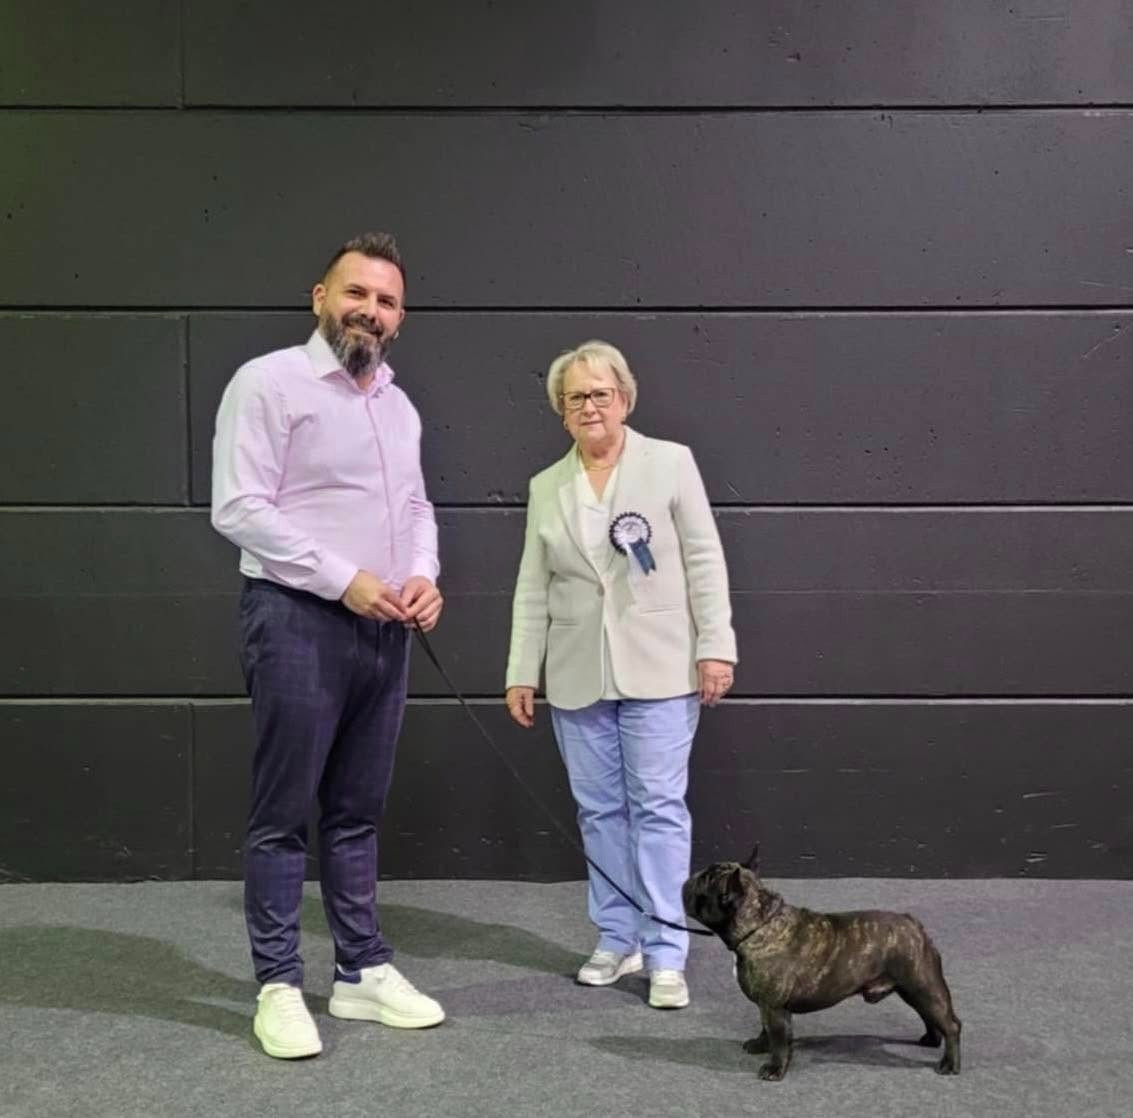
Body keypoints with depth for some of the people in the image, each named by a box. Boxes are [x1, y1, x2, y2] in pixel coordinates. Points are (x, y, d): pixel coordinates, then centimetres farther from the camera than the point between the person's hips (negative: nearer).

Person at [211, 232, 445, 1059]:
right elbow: (239, 508, -15)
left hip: (383, 628, 7)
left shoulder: (398, 404, 15)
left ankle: (364, 971, 23)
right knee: (284, 814, 1)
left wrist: (424, 576, 0)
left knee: (359, 811, 13)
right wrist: (343, 579, -18)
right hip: (298, 621, -7)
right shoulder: (269, 382, -7)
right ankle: (279, 986, 12)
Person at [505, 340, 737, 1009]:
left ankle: (666, 955, 4)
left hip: (658, 670, -4)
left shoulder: (671, 463, 0)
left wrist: (716, 647, -9)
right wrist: (522, 672, 6)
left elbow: (704, 561, -3)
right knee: (599, 809, 8)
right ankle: (617, 940, 20)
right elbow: (533, 588, 10)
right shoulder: (546, 487, 10)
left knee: (659, 806, -3)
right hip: (577, 676, 4)